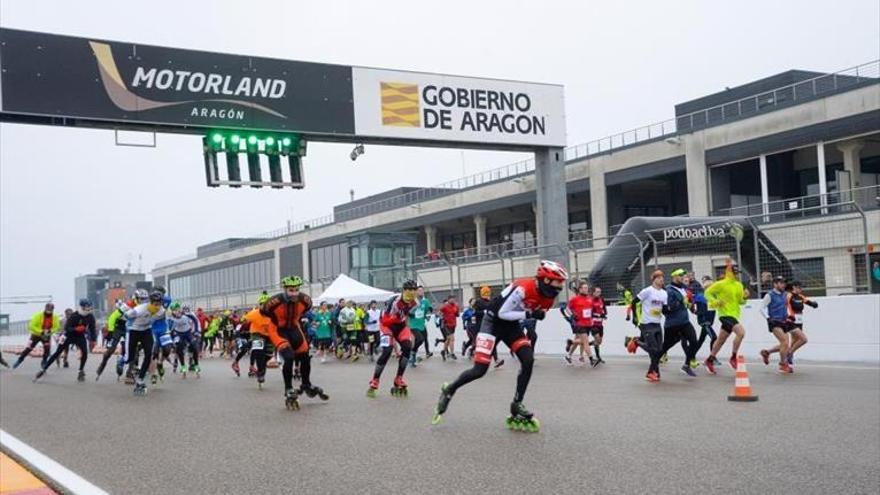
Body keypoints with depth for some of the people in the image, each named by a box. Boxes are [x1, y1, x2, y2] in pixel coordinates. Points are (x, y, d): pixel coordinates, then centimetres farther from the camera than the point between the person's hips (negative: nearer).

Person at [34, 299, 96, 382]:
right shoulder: (74, 316, -23)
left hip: (80, 336, 3)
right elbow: (66, 328, -24)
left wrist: (93, 340, -3)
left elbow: (92, 329, 1)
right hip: (69, 336, -3)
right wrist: (76, 329, -40)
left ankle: (81, 372, 1)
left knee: (85, 352, -17)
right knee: (57, 353, -6)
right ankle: (42, 370, 0)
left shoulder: (90, 317, -10)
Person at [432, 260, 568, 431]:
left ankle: (517, 405, 1)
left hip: (512, 325, 7)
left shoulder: (547, 297, -5)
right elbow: (501, 313, -26)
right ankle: (449, 390, 14)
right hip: (494, 321, -7)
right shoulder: (522, 288, -31)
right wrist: (528, 314, -28)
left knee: (528, 360, -13)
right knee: (480, 370, -12)